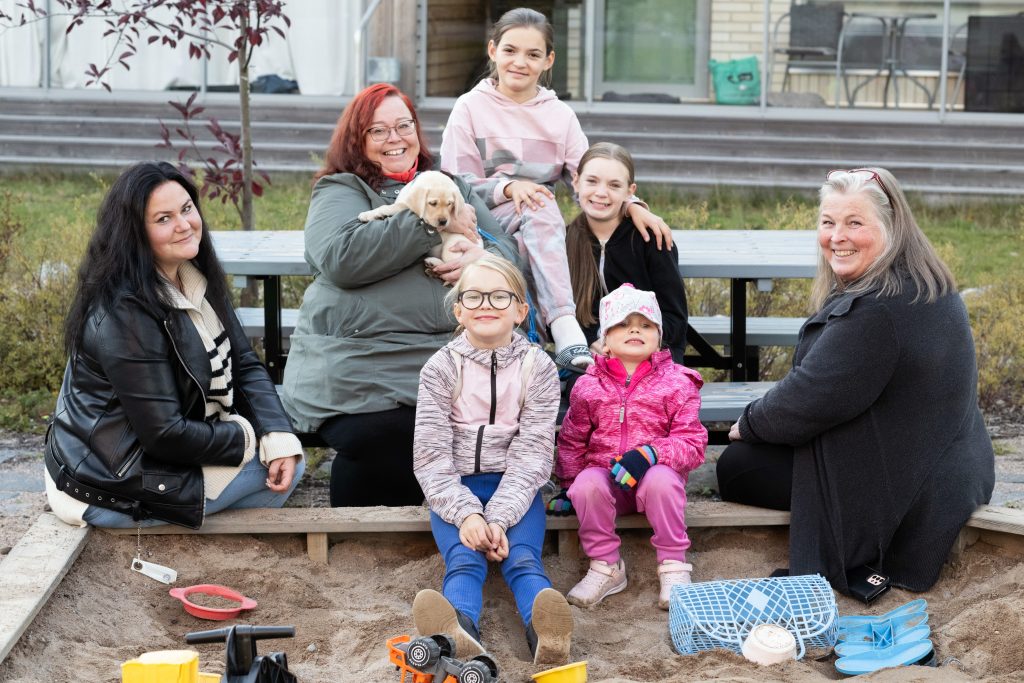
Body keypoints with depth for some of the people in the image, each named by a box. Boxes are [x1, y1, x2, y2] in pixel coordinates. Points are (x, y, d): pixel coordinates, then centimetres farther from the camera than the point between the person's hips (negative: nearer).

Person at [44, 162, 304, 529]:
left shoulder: (196, 280, 2)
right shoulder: (124, 313, -26)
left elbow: (245, 365, 2)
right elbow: (165, 435, -26)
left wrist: (280, 437, -14)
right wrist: (246, 437, -13)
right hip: (113, 485, -9)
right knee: (279, 466, -6)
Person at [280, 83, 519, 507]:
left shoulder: (449, 187, 24)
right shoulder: (340, 192, 8)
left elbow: (506, 246, 18)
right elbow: (340, 258, -13)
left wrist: (485, 258, -8)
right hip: (358, 374, -4)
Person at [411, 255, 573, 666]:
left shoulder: (537, 367, -1)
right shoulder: (441, 368, -1)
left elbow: (532, 453, -7)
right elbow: (432, 455, -7)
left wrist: (498, 518, -20)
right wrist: (466, 513, -22)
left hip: (514, 486, 0)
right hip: (456, 488, 0)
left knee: (522, 558, -26)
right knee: (464, 561, -27)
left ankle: (545, 632, -56)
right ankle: (459, 631, -58)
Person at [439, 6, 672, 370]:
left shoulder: (559, 115, 13)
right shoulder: (470, 108, 5)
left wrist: (631, 204, -15)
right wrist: (509, 187, -21)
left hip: (542, 228, 2)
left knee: (542, 207, -34)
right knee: (539, 210, -34)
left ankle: (565, 333, -48)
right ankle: (566, 332, -48)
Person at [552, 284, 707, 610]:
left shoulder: (677, 383, -3)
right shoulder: (588, 386, 4)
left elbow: (692, 442, -8)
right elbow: (571, 441, 17)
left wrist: (649, 454, -24)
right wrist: (568, 486, 15)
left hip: (656, 473, -2)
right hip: (604, 475, 2)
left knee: (661, 481, -36)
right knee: (587, 484, -32)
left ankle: (674, 567, -20)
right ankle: (606, 567, -14)